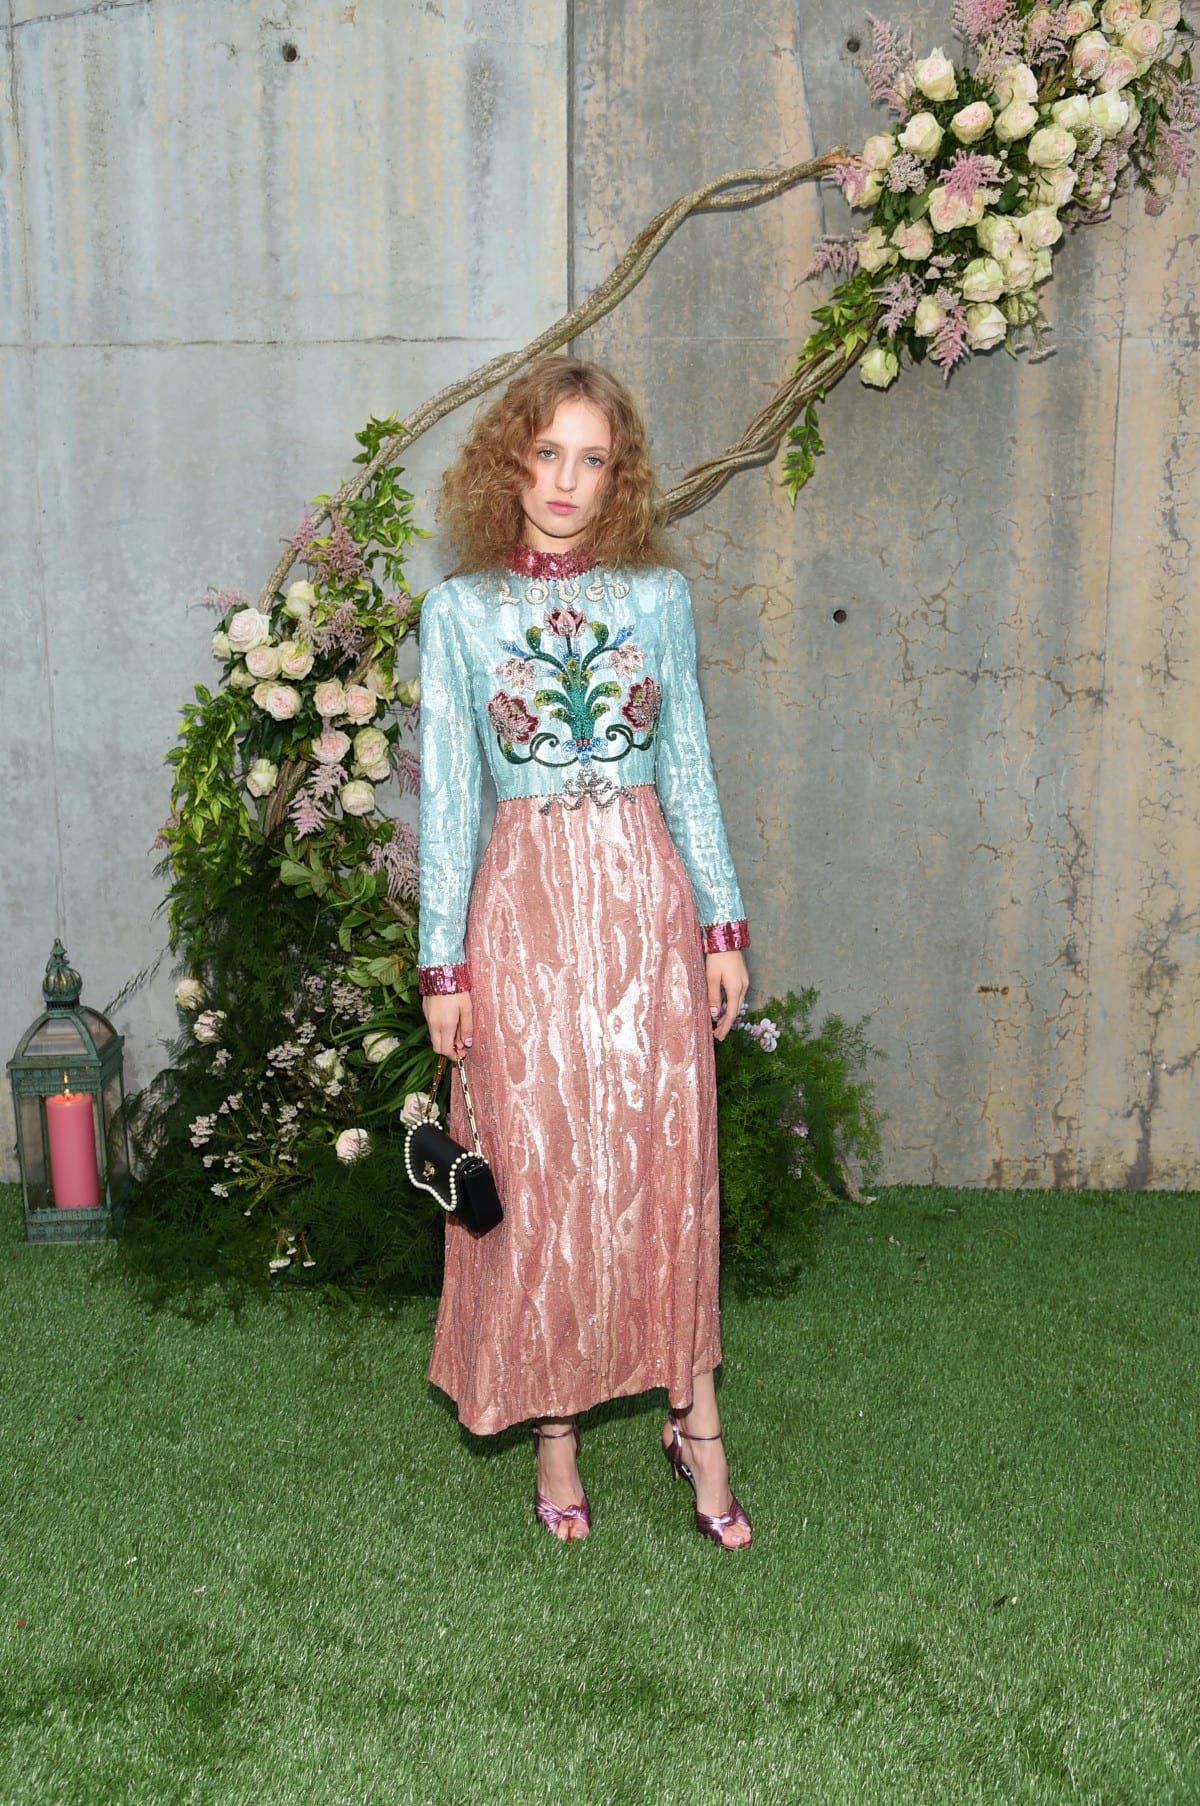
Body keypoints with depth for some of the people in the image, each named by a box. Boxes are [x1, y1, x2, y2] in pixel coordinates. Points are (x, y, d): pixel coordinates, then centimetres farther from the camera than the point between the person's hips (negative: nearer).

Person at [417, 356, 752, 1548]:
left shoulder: (659, 597, 5)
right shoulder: (457, 610, 1)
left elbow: (690, 768, 8)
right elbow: (445, 792, 1)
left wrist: (723, 924, 5)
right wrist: (443, 959, -2)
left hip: (645, 899, 1)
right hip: (525, 903, -1)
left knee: (667, 1162, 5)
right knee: (538, 1170, 4)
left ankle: (693, 1421, 21)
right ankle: (554, 1430, 21)